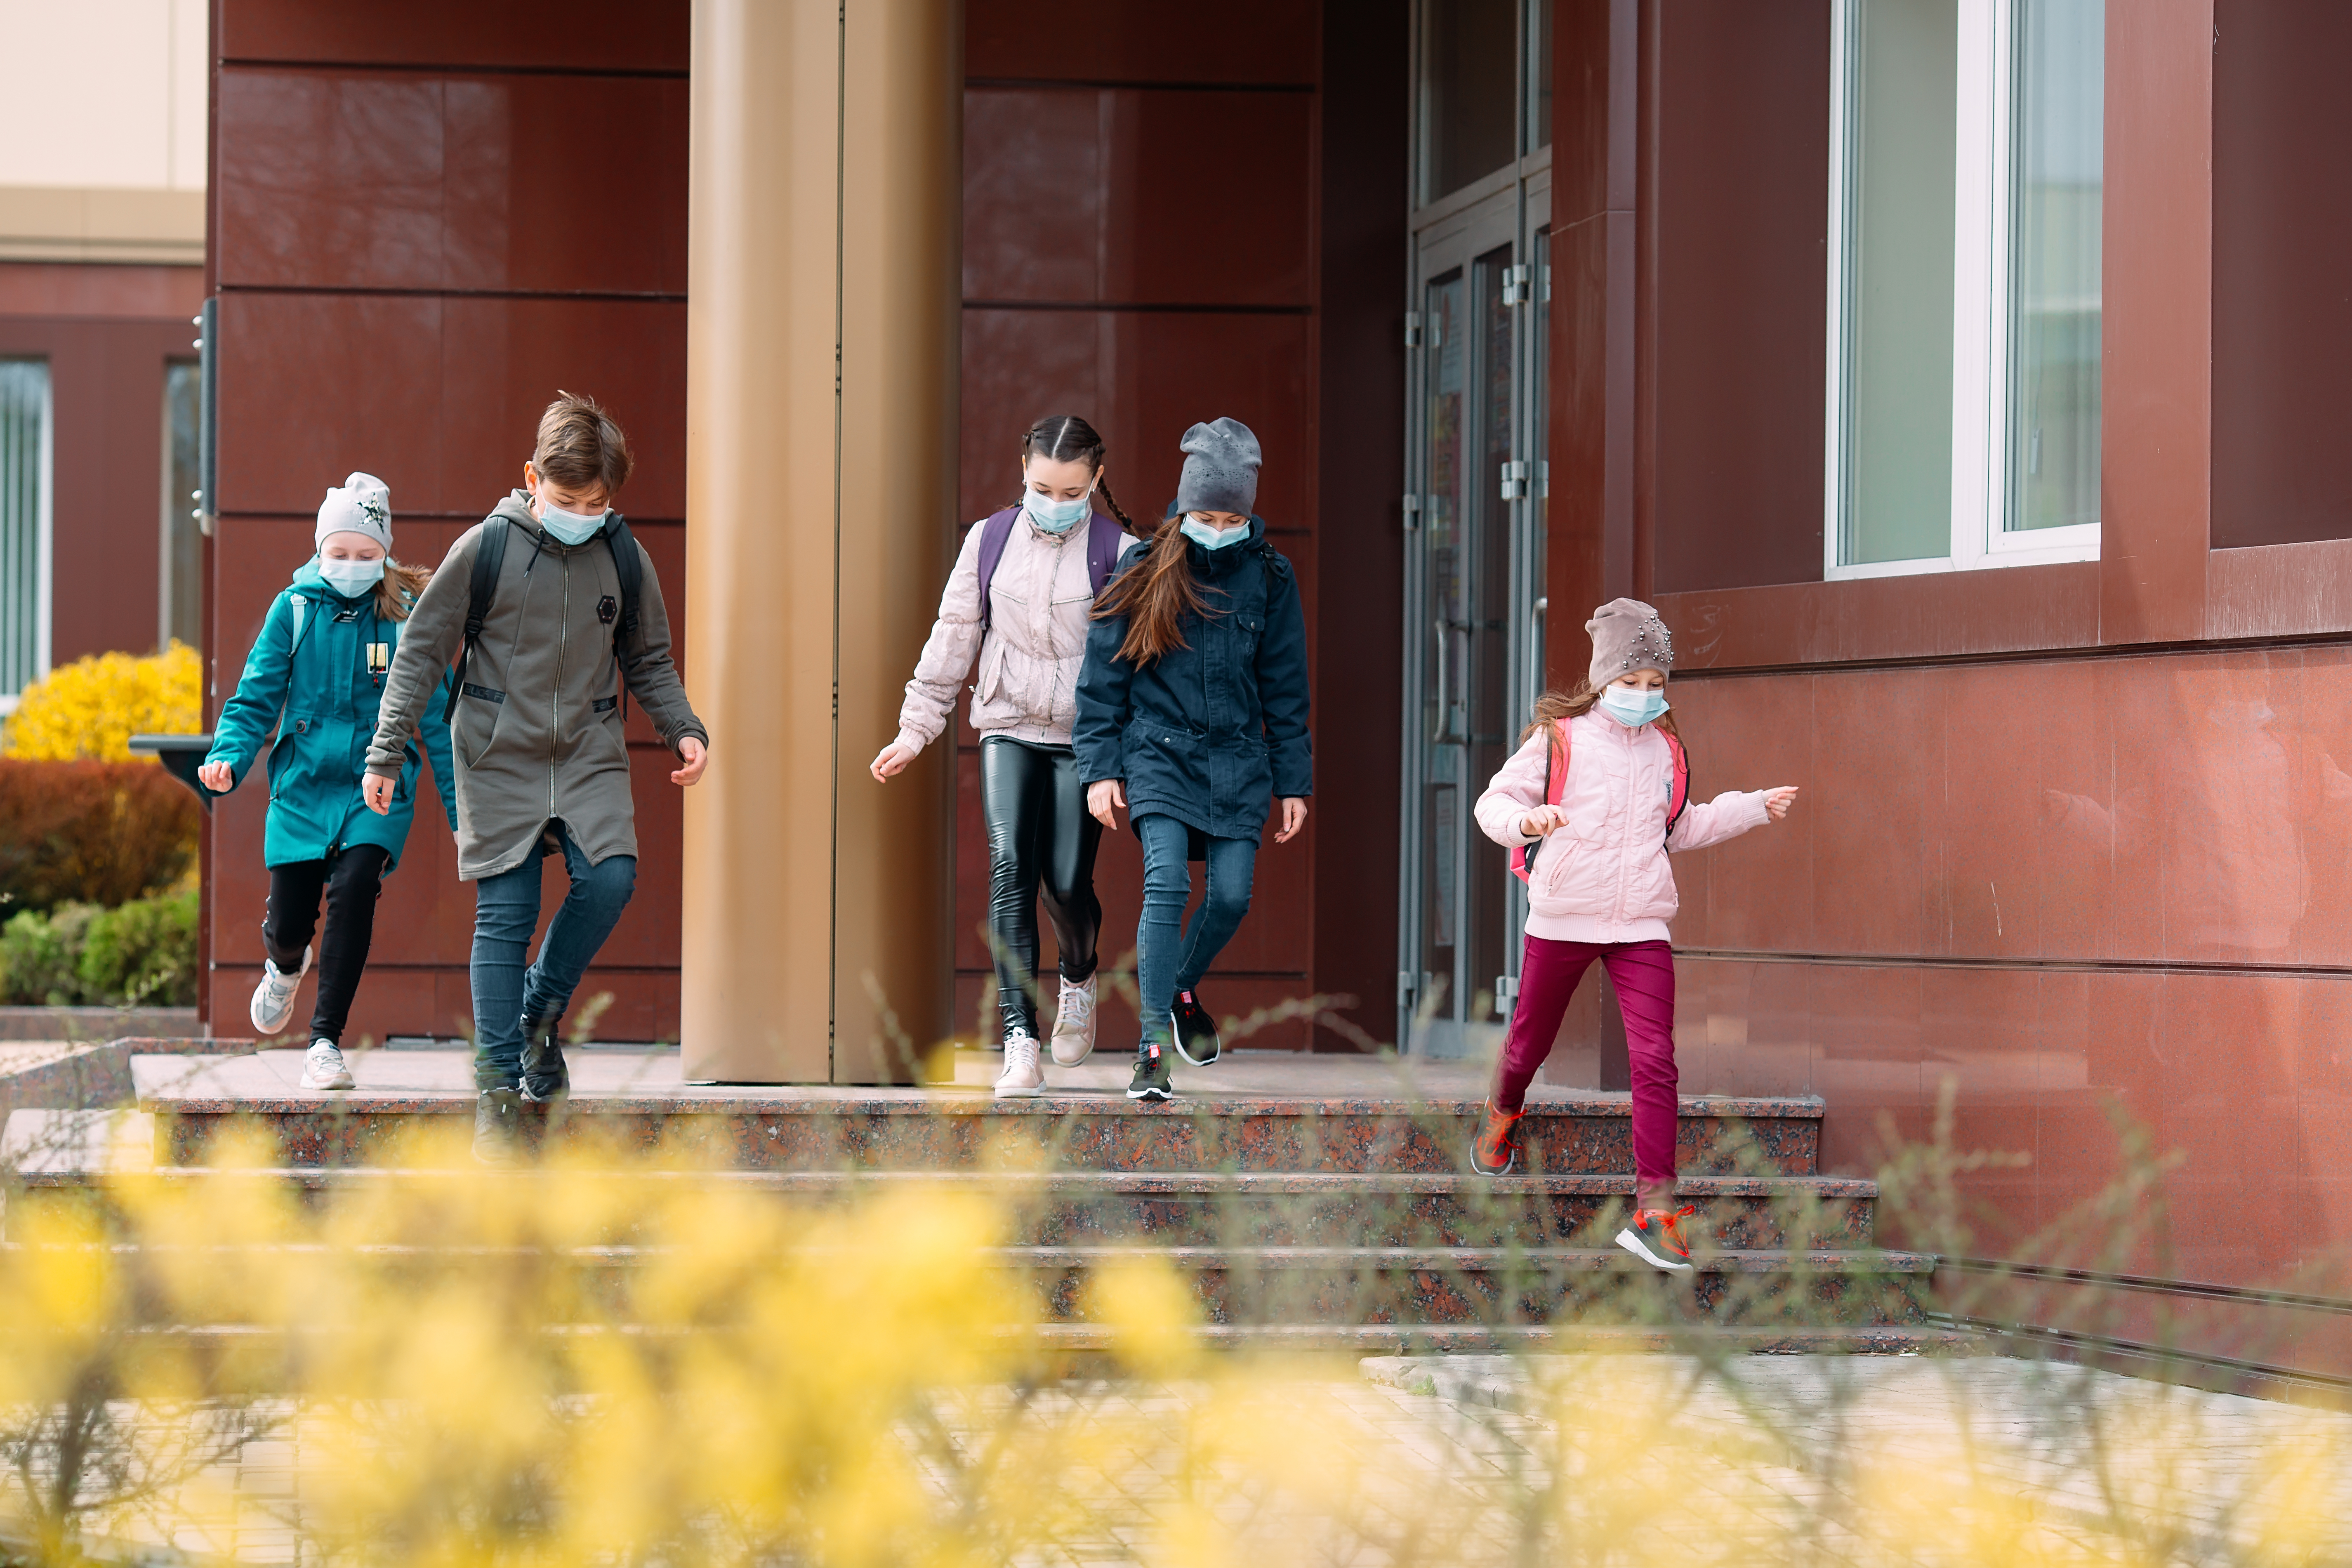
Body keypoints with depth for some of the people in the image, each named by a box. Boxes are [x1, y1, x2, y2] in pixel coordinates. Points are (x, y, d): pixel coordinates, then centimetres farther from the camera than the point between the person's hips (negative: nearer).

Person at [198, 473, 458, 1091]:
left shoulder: (408, 615, -1)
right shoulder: (296, 608, 1)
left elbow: (437, 716, 4)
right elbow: (256, 698, 3)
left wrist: (461, 808, 2)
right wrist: (228, 758, -16)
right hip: (304, 785, 1)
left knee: (354, 888, -24)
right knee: (290, 920, 3)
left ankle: (326, 1040, -14)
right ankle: (285, 968, 44)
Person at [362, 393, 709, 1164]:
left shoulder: (625, 559, 2)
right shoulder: (485, 549, -7)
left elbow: (649, 663, 16)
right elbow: (421, 652, 0)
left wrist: (684, 729, -1)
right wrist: (386, 752, -5)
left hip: (590, 755, 2)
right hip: (500, 759, -2)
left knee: (610, 878, -19)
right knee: (504, 918, -6)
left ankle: (541, 1009, 6)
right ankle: (500, 1080, 1)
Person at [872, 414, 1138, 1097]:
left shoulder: (1118, 552, -3)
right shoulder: (989, 540, 5)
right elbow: (954, 635, 11)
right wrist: (915, 730, 9)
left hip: (1085, 737, -1)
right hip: (1009, 729, 2)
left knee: (1067, 882, -6)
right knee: (1010, 866, -15)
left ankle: (1078, 979, 32)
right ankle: (1020, 1043, -20)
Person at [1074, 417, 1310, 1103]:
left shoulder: (1268, 577, 4)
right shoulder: (1144, 572, -1)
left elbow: (1285, 686, 9)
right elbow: (1103, 674, 3)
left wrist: (1292, 782, 8)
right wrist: (1101, 767, -2)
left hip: (1238, 758, 2)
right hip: (1159, 753, -2)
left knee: (1231, 896, -4)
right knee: (1166, 886, -17)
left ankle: (1183, 989, 28)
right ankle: (1154, 1048, -16)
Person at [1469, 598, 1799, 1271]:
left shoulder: (1666, 751, 11)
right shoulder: (1559, 738, -3)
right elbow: (1495, 800, -6)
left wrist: (1753, 807, 22)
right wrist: (1523, 820, -28)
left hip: (1640, 928, 2)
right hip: (1561, 920, -2)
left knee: (1655, 1060, -11)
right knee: (1529, 1044, 14)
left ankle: (1654, 1209, -13)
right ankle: (1503, 1113, 51)